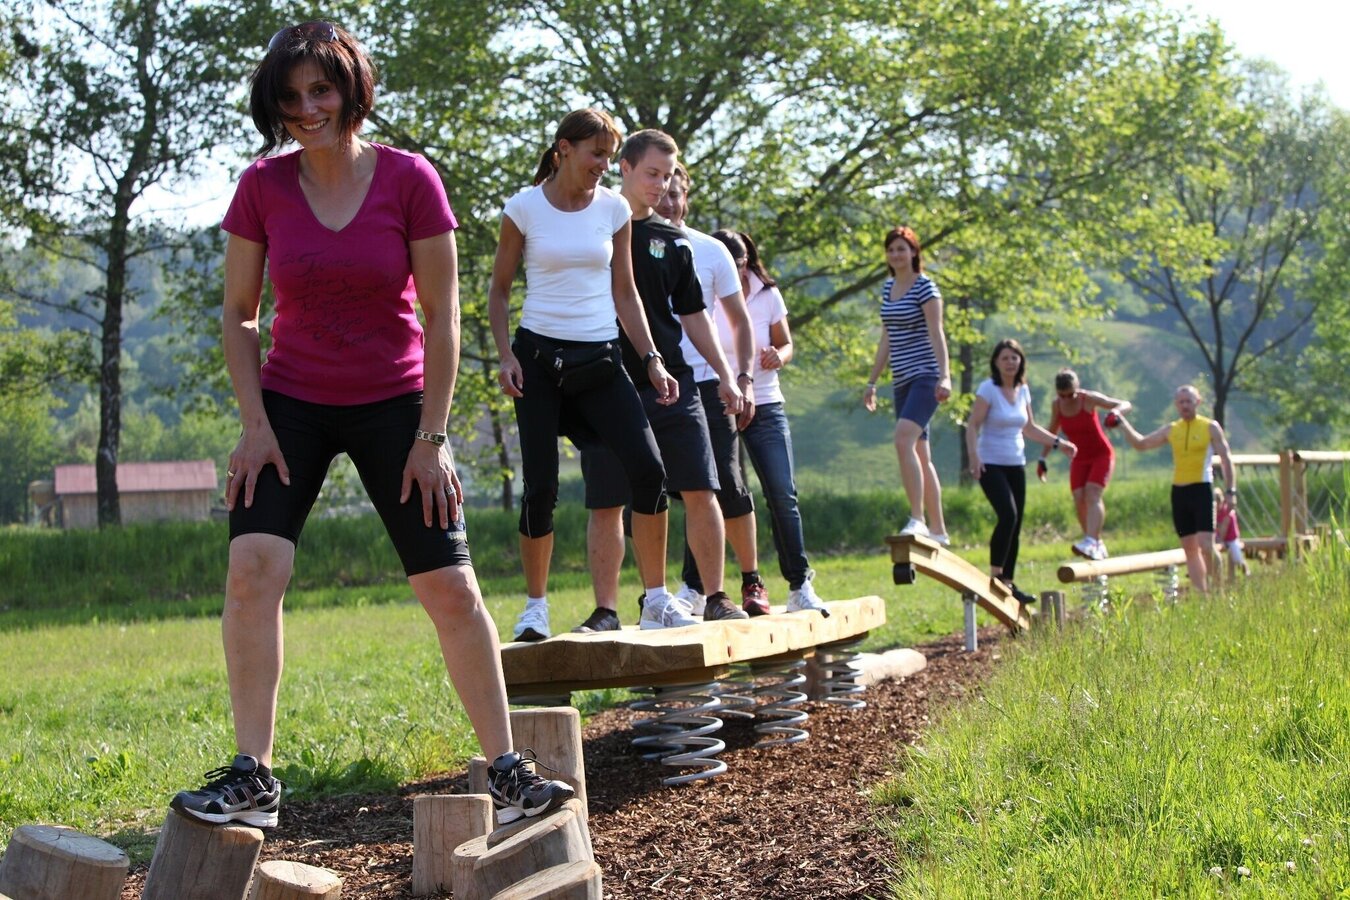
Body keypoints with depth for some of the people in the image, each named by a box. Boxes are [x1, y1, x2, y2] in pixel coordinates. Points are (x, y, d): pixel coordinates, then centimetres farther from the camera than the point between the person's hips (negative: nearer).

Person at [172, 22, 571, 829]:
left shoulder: (410, 180, -10)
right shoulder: (263, 187, -5)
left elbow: (443, 318, -7)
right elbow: (239, 315, 3)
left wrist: (431, 437, -10)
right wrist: (256, 424, -7)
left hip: (395, 405, -1)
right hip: (292, 402, 1)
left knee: (451, 587, -4)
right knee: (252, 566, -18)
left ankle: (509, 772, 7)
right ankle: (252, 778, -12)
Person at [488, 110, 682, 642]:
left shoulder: (613, 209, 6)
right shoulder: (524, 208, -2)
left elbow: (624, 293, 11)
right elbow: (498, 289, 5)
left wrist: (652, 361, 4)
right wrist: (505, 354, -8)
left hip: (600, 359, 3)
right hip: (539, 357, -2)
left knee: (648, 469, -9)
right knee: (540, 486, -4)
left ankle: (657, 597, 2)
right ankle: (535, 606, 10)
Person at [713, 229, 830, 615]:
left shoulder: (768, 295, 0)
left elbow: (786, 344, 10)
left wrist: (779, 356, -14)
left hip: (764, 406, 2)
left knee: (783, 495, -4)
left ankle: (800, 585, 3)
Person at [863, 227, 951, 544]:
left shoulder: (925, 286, -6)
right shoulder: (888, 288, 15)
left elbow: (936, 333, -14)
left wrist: (944, 376, -25)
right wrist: (872, 381, 20)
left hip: (926, 376, -8)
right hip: (902, 381, 8)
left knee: (904, 440, -25)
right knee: (919, 454, 8)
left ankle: (917, 519, -26)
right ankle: (938, 530, 14)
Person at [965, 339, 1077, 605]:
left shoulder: (1023, 390, 9)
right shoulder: (988, 389, -9)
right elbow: (972, 425, -12)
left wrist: (1058, 443, 16)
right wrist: (974, 456, -25)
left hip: (1016, 465, 6)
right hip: (991, 465, -6)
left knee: (1016, 524, 6)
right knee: (1008, 514, -24)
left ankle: (1009, 583, 15)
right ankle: (995, 576, -16)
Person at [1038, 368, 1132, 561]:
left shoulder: (1090, 399, -17)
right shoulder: (1056, 405, -6)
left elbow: (1125, 404, -13)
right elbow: (1052, 431, 11)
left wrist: (1116, 412, -36)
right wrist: (1042, 458, 7)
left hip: (1102, 455, -4)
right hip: (1080, 458, 4)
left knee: (1092, 494, -23)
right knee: (1079, 499, -10)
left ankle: (1091, 542, -37)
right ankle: (1097, 544, 3)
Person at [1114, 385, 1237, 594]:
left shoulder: (1211, 427, 1)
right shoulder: (1171, 430, 13)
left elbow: (1226, 459, 0)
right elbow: (1141, 443, 20)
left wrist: (1231, 491, -7)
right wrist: (1122, 423, 10)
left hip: (1202, 490, -5)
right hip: (1178, 491, 5)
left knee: (1205, 545, -17)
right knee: (1189, 547, 6)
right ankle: (1201, 594, 11)